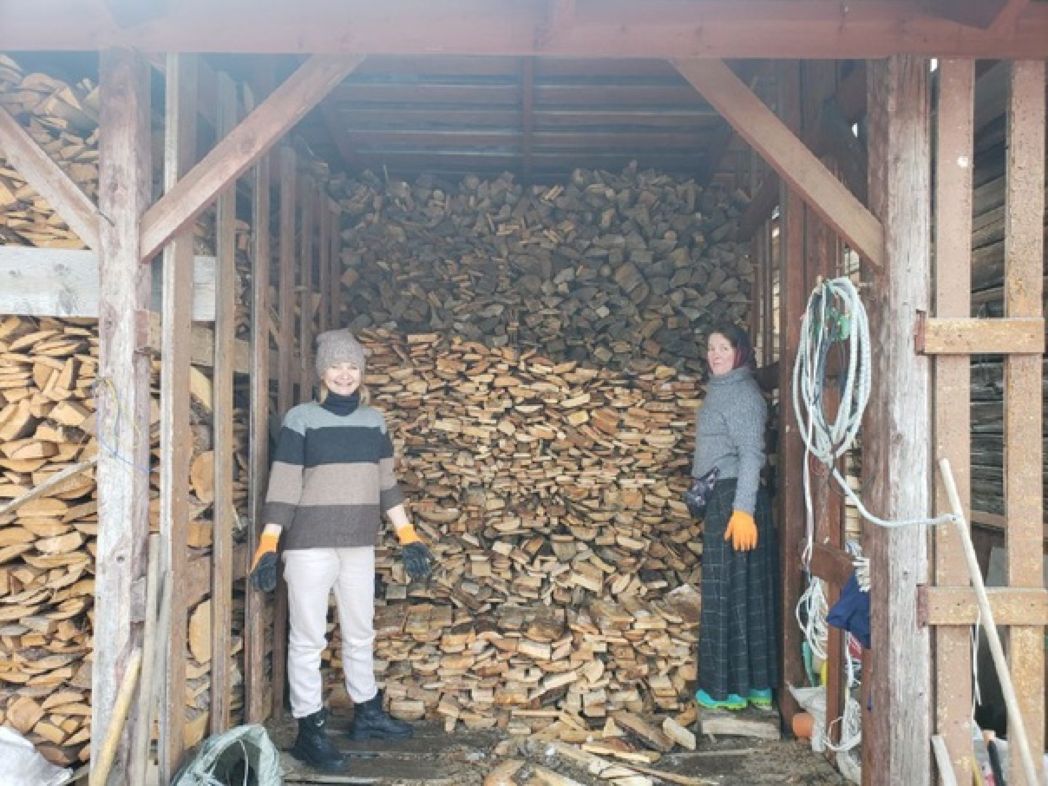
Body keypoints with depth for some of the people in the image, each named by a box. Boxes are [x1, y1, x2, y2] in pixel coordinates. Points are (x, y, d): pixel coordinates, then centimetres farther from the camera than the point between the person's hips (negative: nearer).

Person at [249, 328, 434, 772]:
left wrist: (407, 537, 9)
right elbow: (283, 486, -8)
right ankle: (309, 732, 14)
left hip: (360, 545, 5)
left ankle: (367, 714, 33)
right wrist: (268, 545, -14)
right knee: (308, 638, 2)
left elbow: (386, 483, 11)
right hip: (310, 545, -5)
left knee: (361, 633, 17)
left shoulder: (374, 420, 8)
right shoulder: (301, 418, -6)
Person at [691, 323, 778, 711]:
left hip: (734, 499, -10)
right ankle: (757, 684, 20)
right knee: (745, 591, 12)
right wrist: (709, 509, 23)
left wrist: (742, 509, -27)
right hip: (722, 499, 10)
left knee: (728, 591, -3)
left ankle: (731, 688, 6)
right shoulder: (722, 390, 18)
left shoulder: (741, 393, -11)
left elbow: (751, 454, -20)